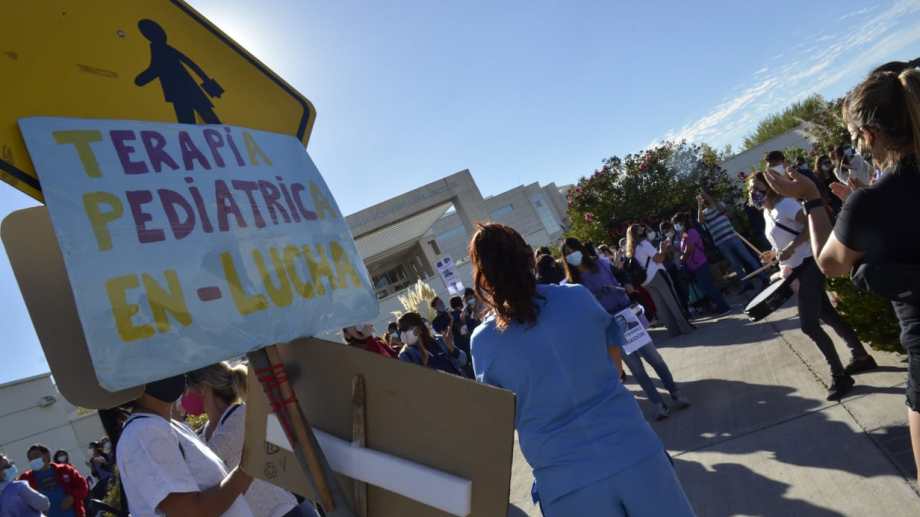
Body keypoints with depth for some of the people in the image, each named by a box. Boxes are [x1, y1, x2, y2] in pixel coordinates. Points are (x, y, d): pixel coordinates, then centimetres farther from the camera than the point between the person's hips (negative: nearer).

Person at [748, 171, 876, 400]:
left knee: (809, 325, -12)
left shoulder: (783, 204, -16)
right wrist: (774, 253, 11)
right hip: (797, 269, 10)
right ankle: (861, 356, 33)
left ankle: (839, 375, 0)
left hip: (808, 266, -10)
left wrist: (791, 248, -30)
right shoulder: (766, 212, 13)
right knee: (828, 316, 18)